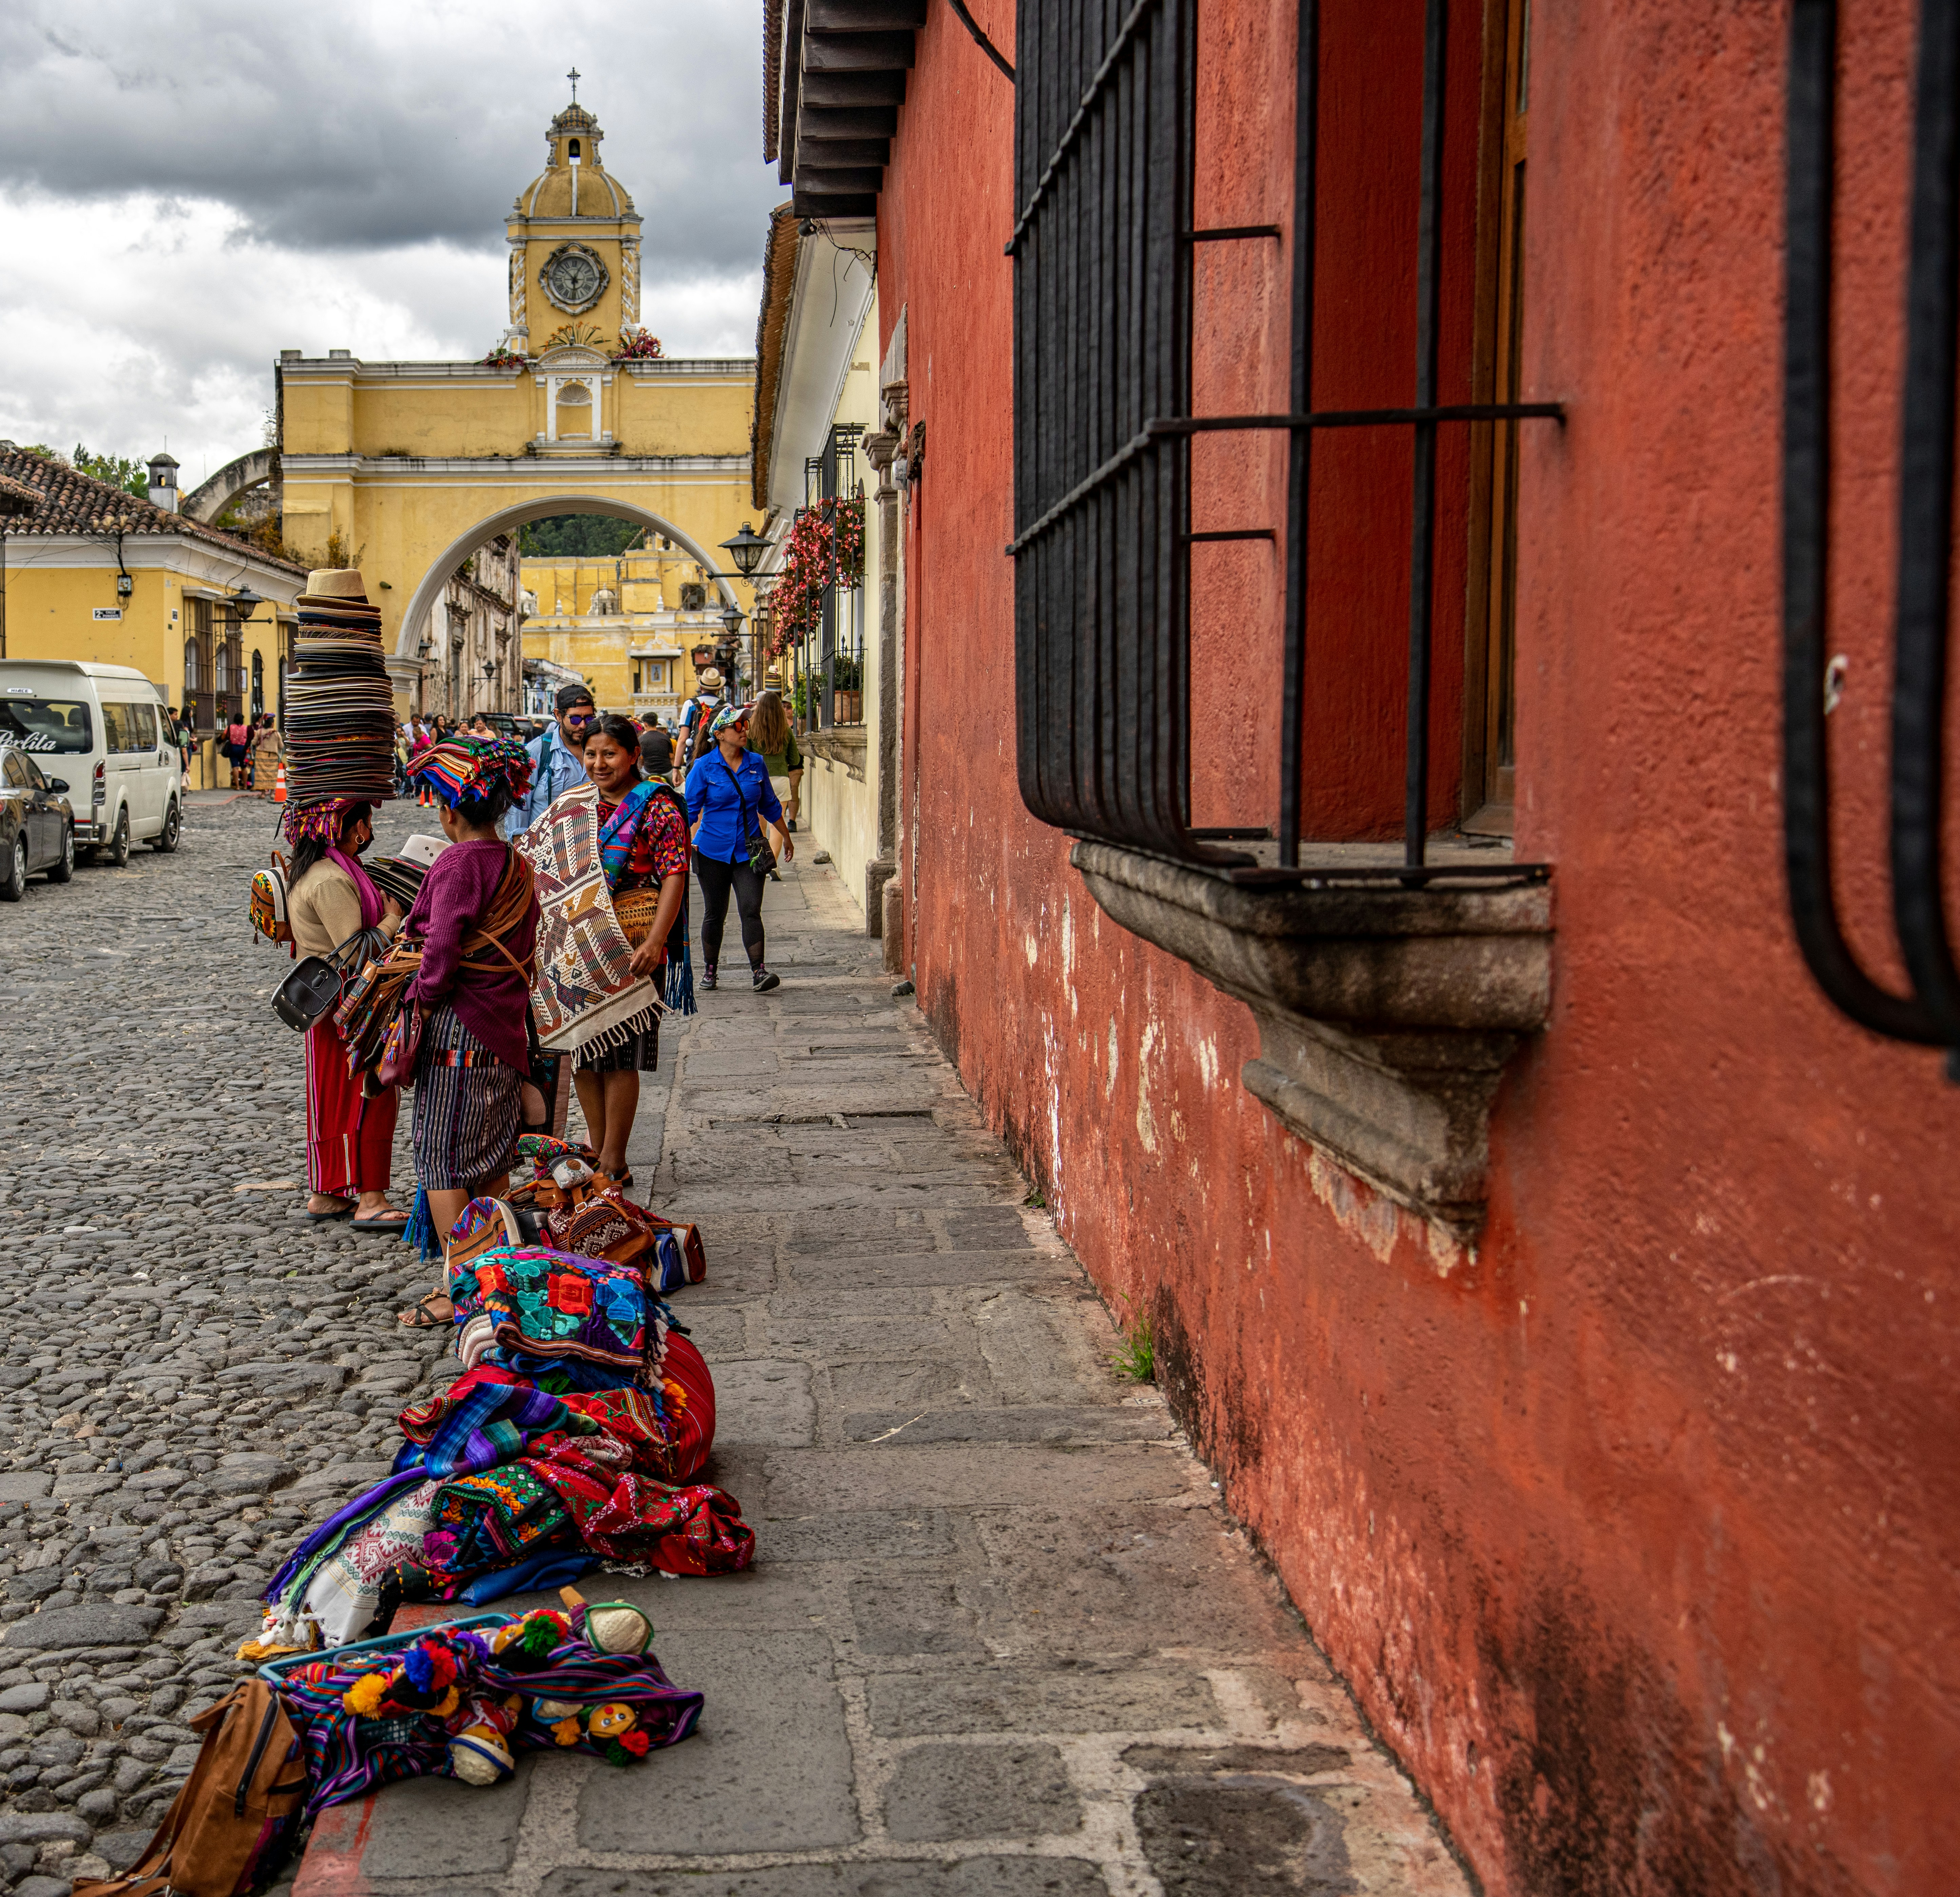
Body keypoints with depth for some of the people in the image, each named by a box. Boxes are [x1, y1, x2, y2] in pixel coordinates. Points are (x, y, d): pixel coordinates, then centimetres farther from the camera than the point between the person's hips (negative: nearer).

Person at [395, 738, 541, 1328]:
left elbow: (442, 951, -20)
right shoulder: (517, 867, 10)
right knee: (492, 1158, 16)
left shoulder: (457, 865, -15)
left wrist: (418, 1008, -10)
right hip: (506, 1028, 8)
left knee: (442, 1158, -2)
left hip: (458, 1029, -8)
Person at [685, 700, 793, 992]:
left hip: (748, 852, 1)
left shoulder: (757, 765, 5)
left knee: (751, 911, -11)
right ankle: (709, 970, 22)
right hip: (713, 851, -1)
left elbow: (770, 805, 18)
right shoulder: (704, 768, -4)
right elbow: (690, 809, -3)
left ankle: (758, 973, -15)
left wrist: (786, 837, 25)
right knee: (715, 913, 7)